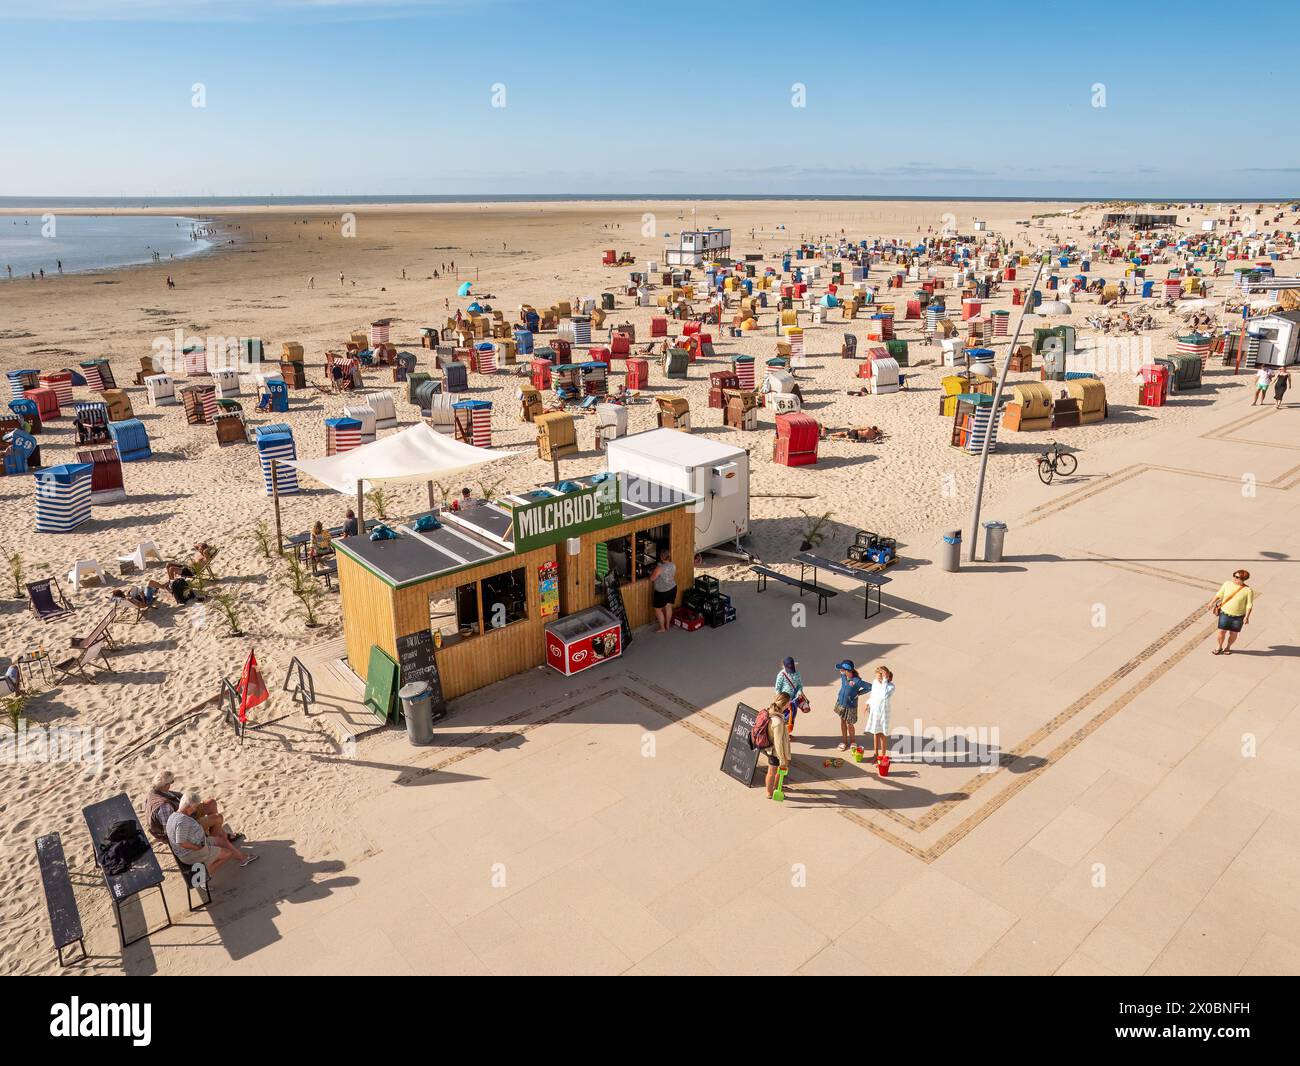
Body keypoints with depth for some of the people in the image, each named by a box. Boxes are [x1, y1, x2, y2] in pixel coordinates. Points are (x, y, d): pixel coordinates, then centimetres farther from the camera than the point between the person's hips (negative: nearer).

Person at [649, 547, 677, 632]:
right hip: (672, 589, 7)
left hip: (662, 592, -7)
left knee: (658, 609, 12)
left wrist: (652, 572, 3)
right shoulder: (673, 565, -8)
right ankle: (667, 626, 37)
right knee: (668, 607, 22)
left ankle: (662, 628, 22)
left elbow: (652, 578, -16)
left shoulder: (659, 568, -29)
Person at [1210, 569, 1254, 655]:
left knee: (1233, 633, 11)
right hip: (1225, 613, 2)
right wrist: (1212, 603, 13)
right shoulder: (1227, 584, -7)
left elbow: (1249, 605, -10)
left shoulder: (1248, 590, -14)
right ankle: (1219, 647, 27)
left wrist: (1247, 616, -16)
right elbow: (1219, 594, 7)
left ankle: (1228, 647, 35)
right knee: (1222, 631, 5)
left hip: (1238, 616, -2)